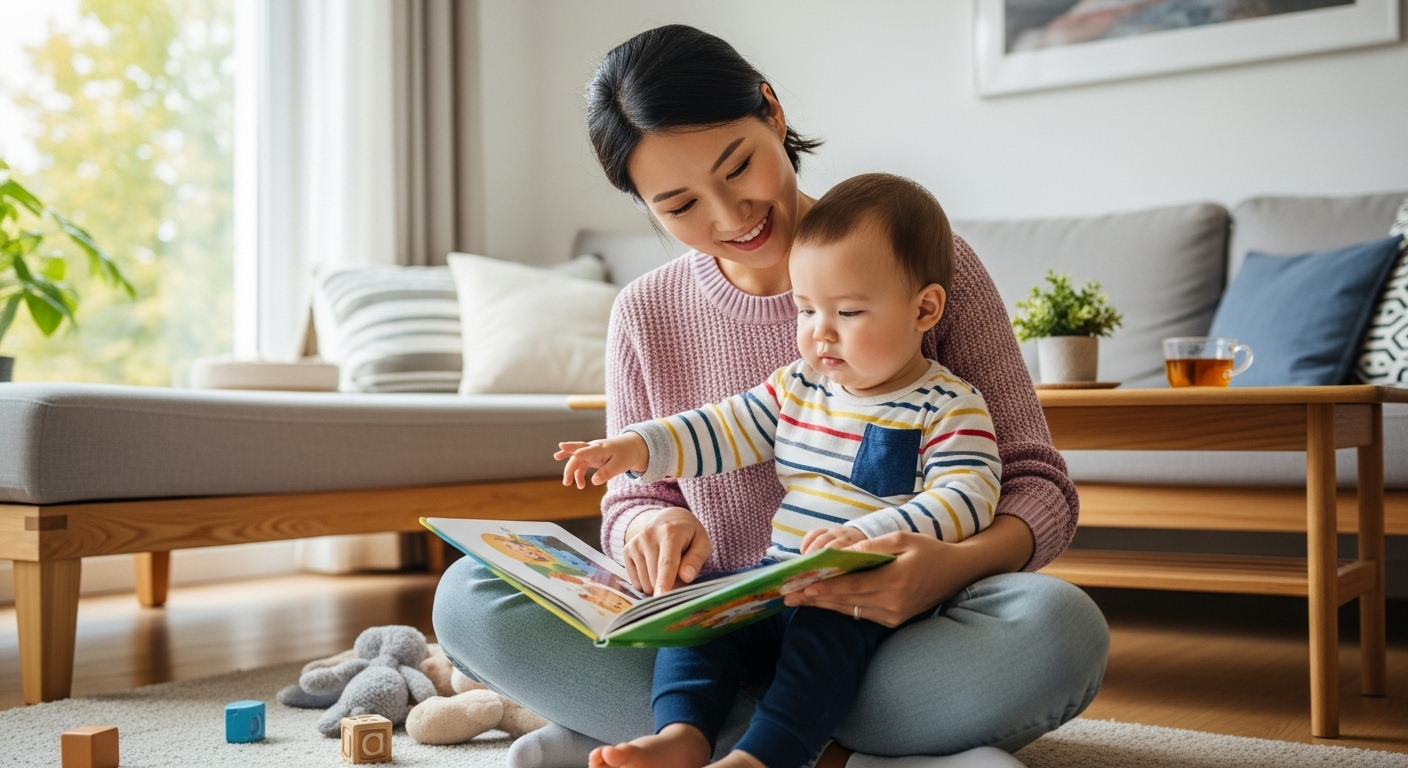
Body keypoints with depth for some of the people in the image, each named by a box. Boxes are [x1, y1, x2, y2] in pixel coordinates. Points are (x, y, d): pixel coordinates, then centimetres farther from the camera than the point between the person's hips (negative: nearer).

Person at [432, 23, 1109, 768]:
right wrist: (654, 525, -16)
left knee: (1059, 626, -34)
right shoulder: (647, 316, 3)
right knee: (468, 596, -18)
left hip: (889, 630, -1)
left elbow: (1037, 483, -5)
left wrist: (956, 563, -29)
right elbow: (631, 500, 10)